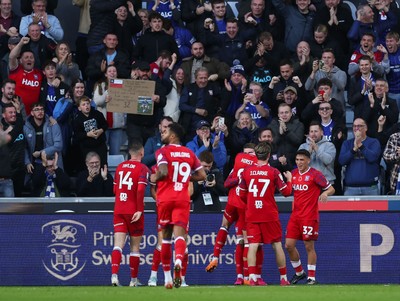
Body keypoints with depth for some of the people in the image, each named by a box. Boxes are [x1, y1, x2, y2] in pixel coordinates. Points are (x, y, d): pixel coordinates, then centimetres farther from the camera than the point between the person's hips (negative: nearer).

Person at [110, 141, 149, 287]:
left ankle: (114, 275, -24)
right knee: (135, 246, 8)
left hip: (119, 210, 3)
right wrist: (139, 210, -18)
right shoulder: (142, 168, -6)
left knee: (118, 245, -5)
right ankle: (133, 279, 13)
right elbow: (140, 190, -17)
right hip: (134, 212, -3)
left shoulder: (120, 167, 11)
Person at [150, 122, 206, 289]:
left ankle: (167, 276, 16)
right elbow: (202, 175, 12)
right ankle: (178, 261, -41)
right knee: (179, 233, -9)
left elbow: (163, 172, -19)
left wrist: (154, 178, 1)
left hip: (165, 199, -2)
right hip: (183, 199, 2)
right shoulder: (189, 153, 12)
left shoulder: (163, 152, -3)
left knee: (166, 236, 11)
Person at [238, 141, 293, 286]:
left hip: (251, 215, 1)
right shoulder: (273, 172, -6)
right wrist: (289, 180, 22)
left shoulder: (246, 172, 0)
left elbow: (242, 195, 9)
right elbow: (286, 192, 2)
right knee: (277, 245, 9)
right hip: (270, 215, -1)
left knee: (253, 245, -2)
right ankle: (283, 278, 13)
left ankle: (253, 277, -16)